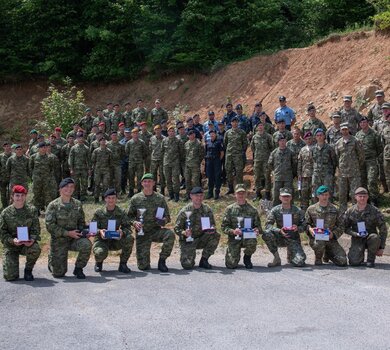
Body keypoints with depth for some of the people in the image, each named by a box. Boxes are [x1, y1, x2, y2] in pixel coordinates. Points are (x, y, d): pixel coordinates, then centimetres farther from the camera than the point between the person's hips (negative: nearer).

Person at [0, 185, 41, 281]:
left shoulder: (32, 210, 1)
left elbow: (36, 229, 1)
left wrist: (32, 239, -21)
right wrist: (12, 240, -22)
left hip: (27, 243, 1)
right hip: (10, 245, -1)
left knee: (35, 249, -37)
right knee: (10, 276, -15)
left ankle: (28, 270, -6)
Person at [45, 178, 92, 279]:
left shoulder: (77, 204, 4)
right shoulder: (53, 205, -8)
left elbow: (81, 222, 15)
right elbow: (50, 226, -13)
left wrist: (81, 232, -7)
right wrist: (68, 233, -19)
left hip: (74, 238, 3)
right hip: (58, 240, -3)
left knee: (86, 244, -31)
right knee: (59, 273, -3)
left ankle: (78, 269, -6)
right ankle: (52, 261, 34)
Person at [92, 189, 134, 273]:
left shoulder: (121, 212, -1)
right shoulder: (98, 212, -5)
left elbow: (128, 227, -5)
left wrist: (122, 232, -30)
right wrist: (99, 231, -30)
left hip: (115, 241, 2)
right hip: (101, 240, -2)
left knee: (129, 239, -28)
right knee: (100, 253, -36)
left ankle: (123, 264, -8)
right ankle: (98, 263, 8)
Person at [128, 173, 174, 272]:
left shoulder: (160, 198, 5)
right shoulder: (135, 199, 3)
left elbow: (167, 217, 8)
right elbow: (129, 216, 6)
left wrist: (164, 220, -15)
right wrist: (134, 222, -16)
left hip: (156, 231, 1)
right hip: (142, 233, -1)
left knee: (170, 234, -33)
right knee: (143, 266, -10)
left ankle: (162, 261, -12)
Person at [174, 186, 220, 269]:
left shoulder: (207, 209, 0)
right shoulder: (184, 211, -9)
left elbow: (213, 224, 5)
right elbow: (177, 228, -7)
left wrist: (212, 229, -19)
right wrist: (184, 233, -29)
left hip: (202, 239, 4)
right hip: (188, 240, -4)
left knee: (216, 236, -26)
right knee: (188, 265, -23)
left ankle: (204, 260, -8)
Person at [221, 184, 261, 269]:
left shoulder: (252, 210, 7)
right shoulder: (230, 209, 4)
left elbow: (258, 225, 10)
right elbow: (224, 227, 1)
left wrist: (257, 230, -14)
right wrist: (233, 231, -19)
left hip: (248, 237, 1)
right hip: (234, 238, 0)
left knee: (252, 242, -37)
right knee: (231, 264, -15)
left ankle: (247, 258, -1)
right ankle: (231, 253, 25)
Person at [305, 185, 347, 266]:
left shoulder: (334, 209, 10)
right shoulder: (311, 209, 8)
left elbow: (340, 226, 11)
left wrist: (333, 234, -8)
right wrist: (309, 229, -11)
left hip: (330, 239, 2)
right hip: (315, 238, -2)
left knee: (342, 261, -12)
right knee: (319, 244, -40)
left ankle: (328, 253, 22)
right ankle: (318, 259, -4)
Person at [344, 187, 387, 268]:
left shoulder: (375, 211, -6)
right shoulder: (350, 212, -1)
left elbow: (383, 229, -4)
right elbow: (345, 228, 5)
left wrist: (381, 247, -8)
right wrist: (356, 234, -15)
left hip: (370, 239, 0)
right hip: (357, 240, 0)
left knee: (375, 237, -37)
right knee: (354, 262, -23)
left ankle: (371, 260, -12)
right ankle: (360, 255, 16)